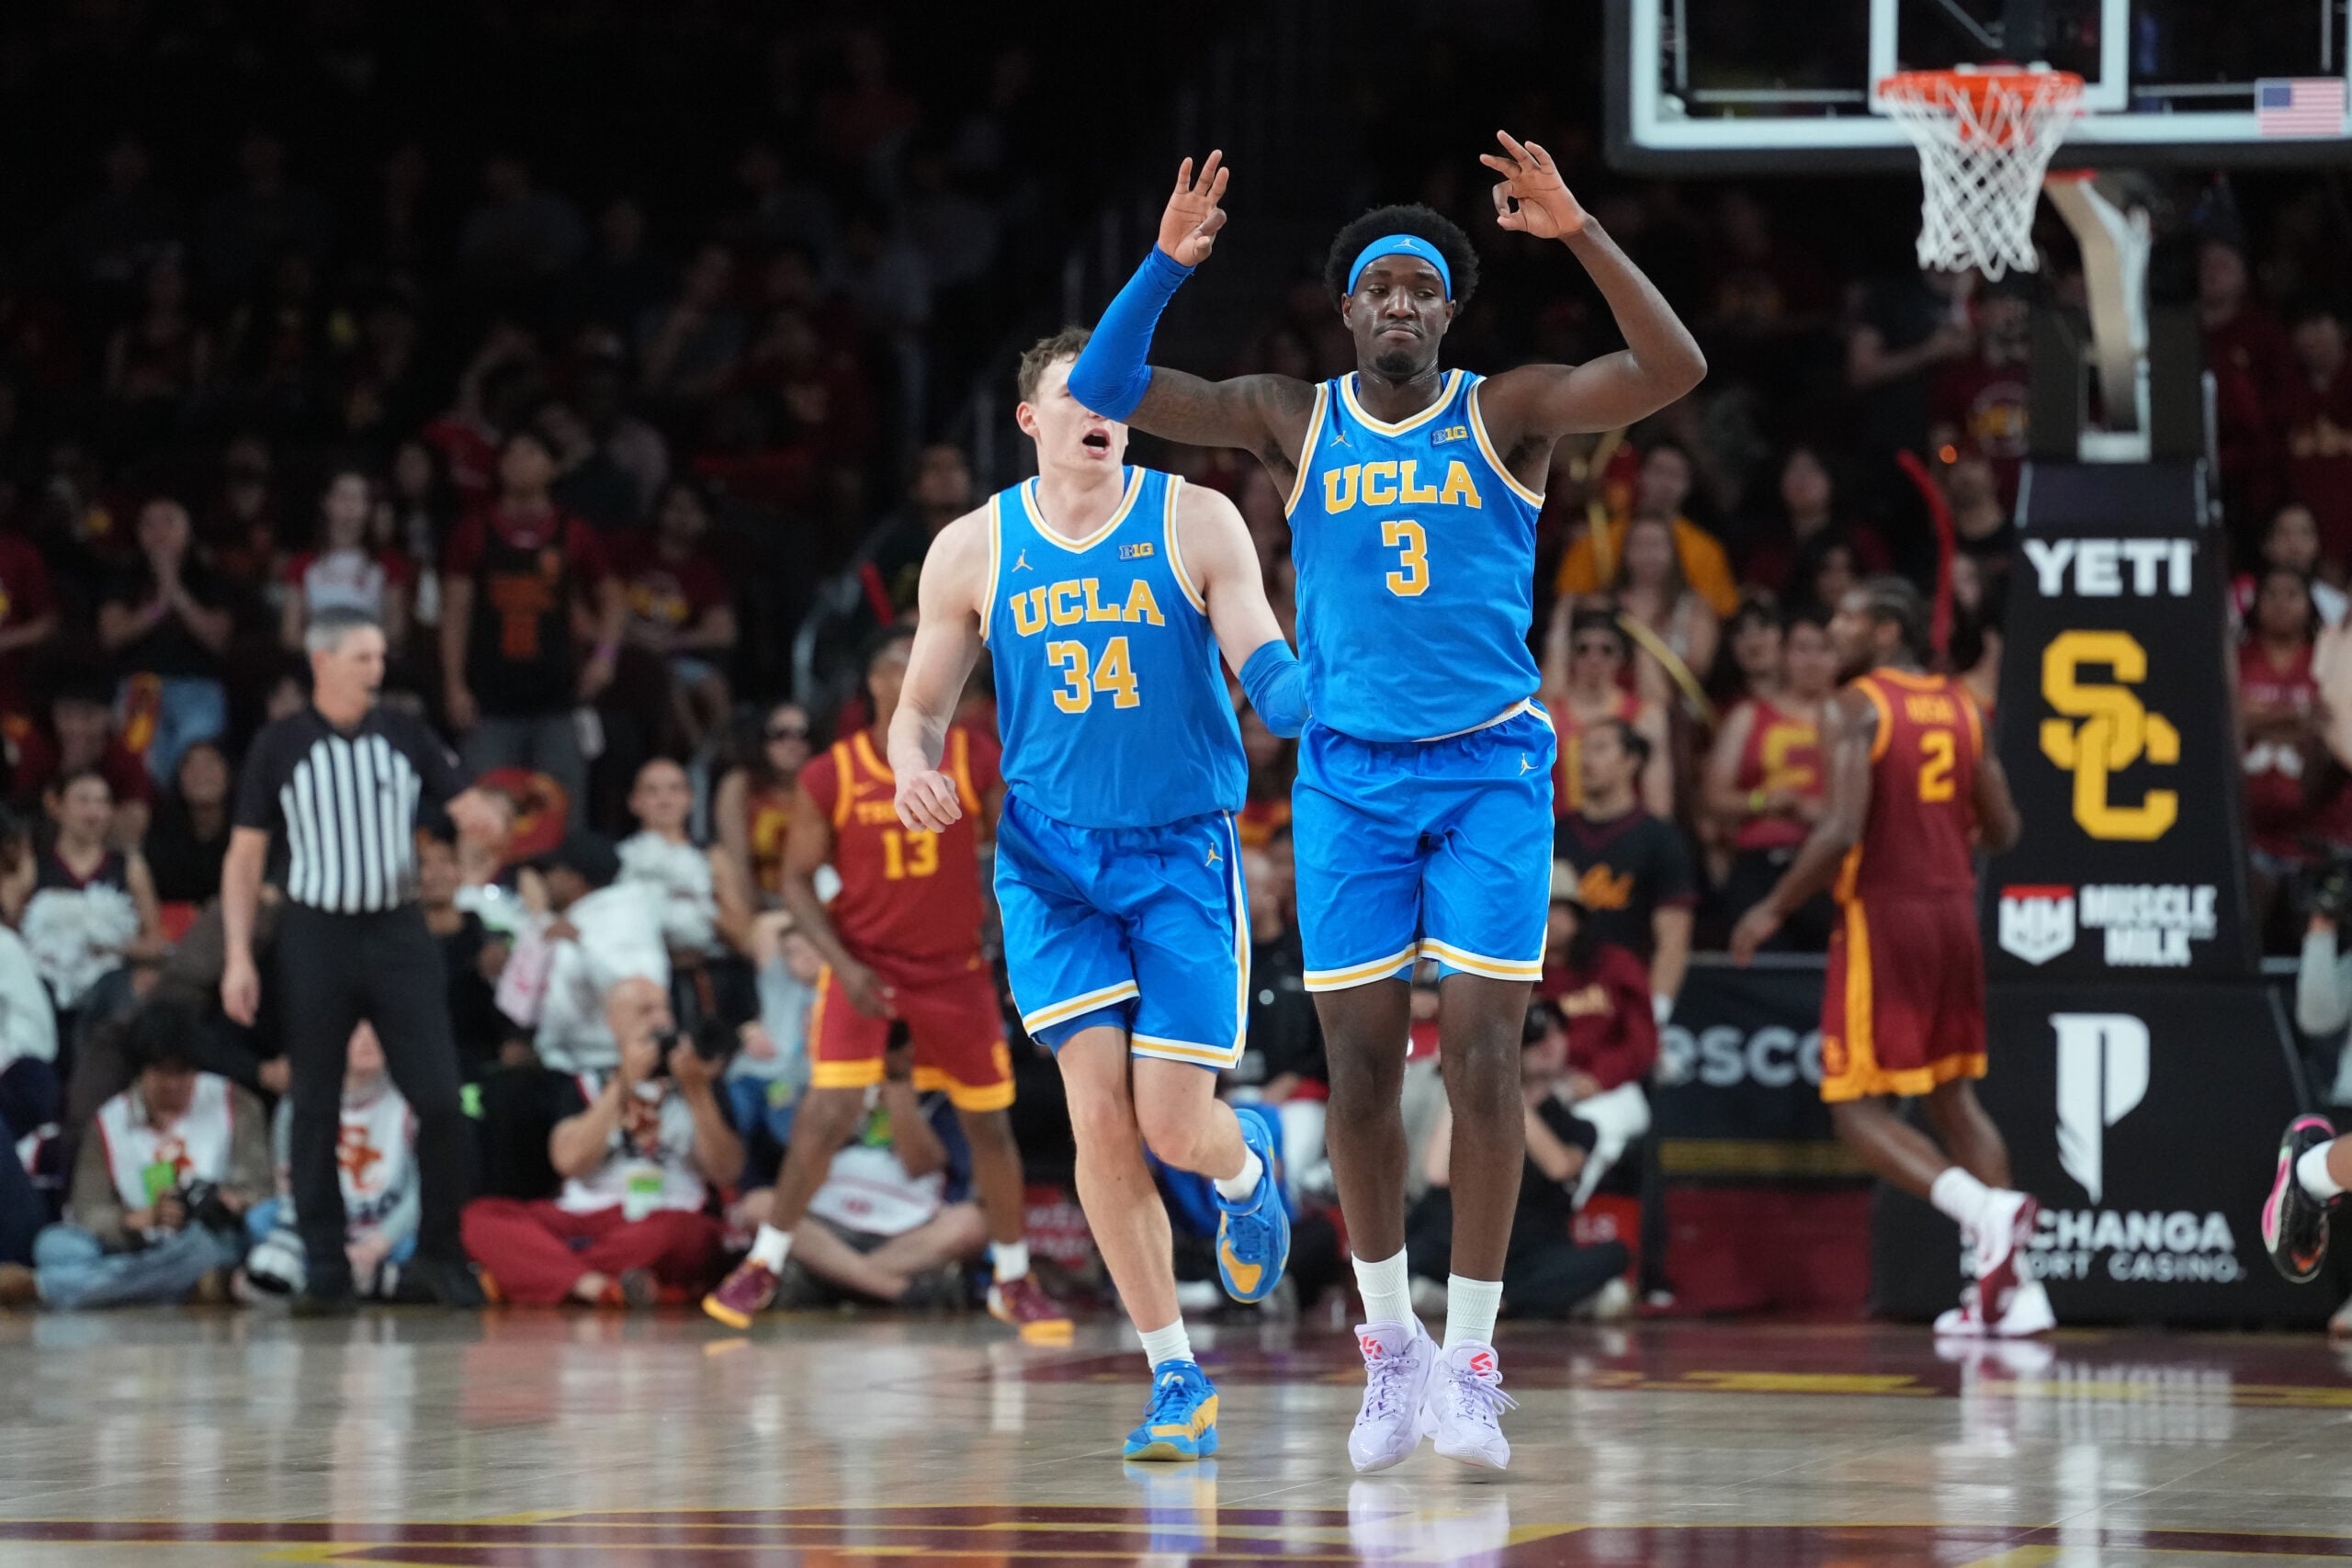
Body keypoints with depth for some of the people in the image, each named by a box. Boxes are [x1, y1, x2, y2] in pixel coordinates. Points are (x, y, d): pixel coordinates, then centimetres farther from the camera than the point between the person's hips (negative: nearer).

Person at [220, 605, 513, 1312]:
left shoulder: (405, 735, 5)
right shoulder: (280, 746, 0)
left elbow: (469, 806, 3)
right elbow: (244, 856, 3)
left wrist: (482, 818, -22)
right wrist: (238, 956, -4)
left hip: (397, 932, 1)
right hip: (316, 935, -1)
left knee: (442, 1101, -6)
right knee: (315, 1109, 1)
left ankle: (440, 1253, 9)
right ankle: (326, 1270, 8)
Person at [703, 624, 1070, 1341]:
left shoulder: (974, 761, -7)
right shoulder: (830, 778, -10)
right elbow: (797, 879, -3)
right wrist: (844, 965, -15)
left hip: (955, 971, 2)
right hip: (864, 965, -2)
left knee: (989, 1121, 7)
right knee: (829, 1112, -16)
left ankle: (1015, 1283, 23)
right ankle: (761, 1267, -4)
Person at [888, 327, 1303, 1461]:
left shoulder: (1195, 523, -2)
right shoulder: (974, 550, 4)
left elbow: (1269, 672, -8)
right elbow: (921, 708, 12)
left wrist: (1313, 706, -32)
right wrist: (914, 766, -11)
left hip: (1184, 852, -1)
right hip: (1050, 858, 1)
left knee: (1175, 1124, -8)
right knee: (1100, 1116, -12)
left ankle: (1246, 1163, 32)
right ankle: (1175, 1377, 0)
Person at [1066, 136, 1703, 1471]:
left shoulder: (1506, 414, 0)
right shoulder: (1295, 422, 5)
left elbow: (1675, 371, -14)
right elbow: (1105, 392, -2)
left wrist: (1580, 235, -25)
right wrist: (1168, 265, -17)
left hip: (1491, 769, -2)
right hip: (1349, 775, 2)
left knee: (1485, 1052, -8)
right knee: (1362, 1059, 2)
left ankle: (1472, 1358, -3)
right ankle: (1390, 1338, 17)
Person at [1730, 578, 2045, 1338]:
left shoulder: (1854, 709, -10)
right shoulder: (1962, 706, 10)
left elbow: (1841, 832, -20)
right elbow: (2002, 830, 11)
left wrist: (1774, 910, -9)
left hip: (1882, 912, -7)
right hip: (1954, 910, 7)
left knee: (1856, 1105, -1)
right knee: (1954, 1096, 16)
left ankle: (1981, 1208, -23)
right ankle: (2011, 1282, 9)